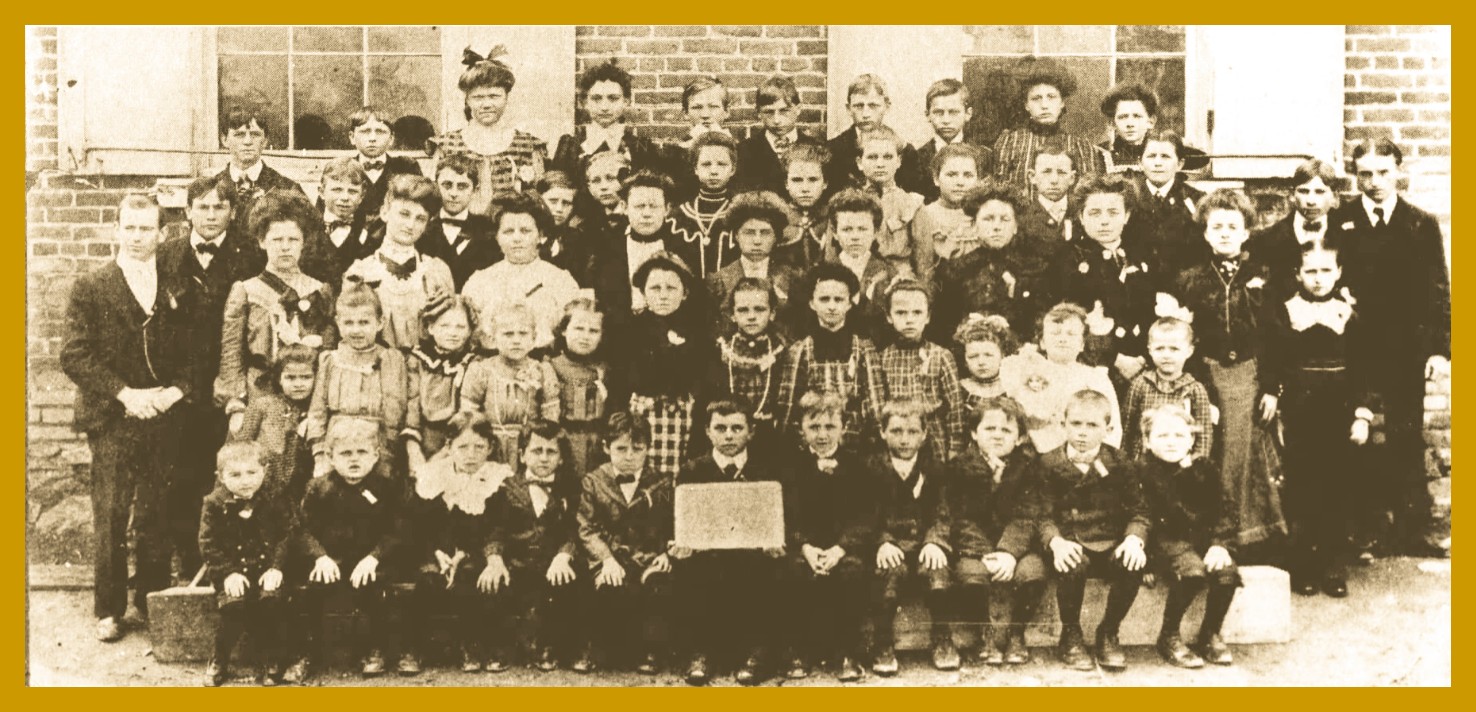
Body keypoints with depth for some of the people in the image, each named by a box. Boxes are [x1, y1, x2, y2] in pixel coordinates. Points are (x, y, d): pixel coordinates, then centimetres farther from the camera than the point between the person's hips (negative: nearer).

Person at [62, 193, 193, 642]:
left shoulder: (177, 290, 9)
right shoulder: (91, 288, 3)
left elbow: (194, 353, 9)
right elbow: (74, 356, -4)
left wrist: (176, 390, -8)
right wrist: (124, 394, -12)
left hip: (164, 420, 2)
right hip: (112, 422, -2)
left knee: (156, 518, 6)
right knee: (111, 518, 0)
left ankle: (153, 601, 17)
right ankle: (109, 610, 10)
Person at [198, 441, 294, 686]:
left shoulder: (275, 502, 2)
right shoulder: (214, 505, -1)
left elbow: (287, 535, 0)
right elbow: (208, 545, -2)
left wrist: (276, 567, -14)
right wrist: (228, 572, -15)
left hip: (265, 569, 0)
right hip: (232, 571, 0)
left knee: (271, 600, -29)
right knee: (233, 603, -29)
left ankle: (271, 660, -9)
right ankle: (219, 661, -6)